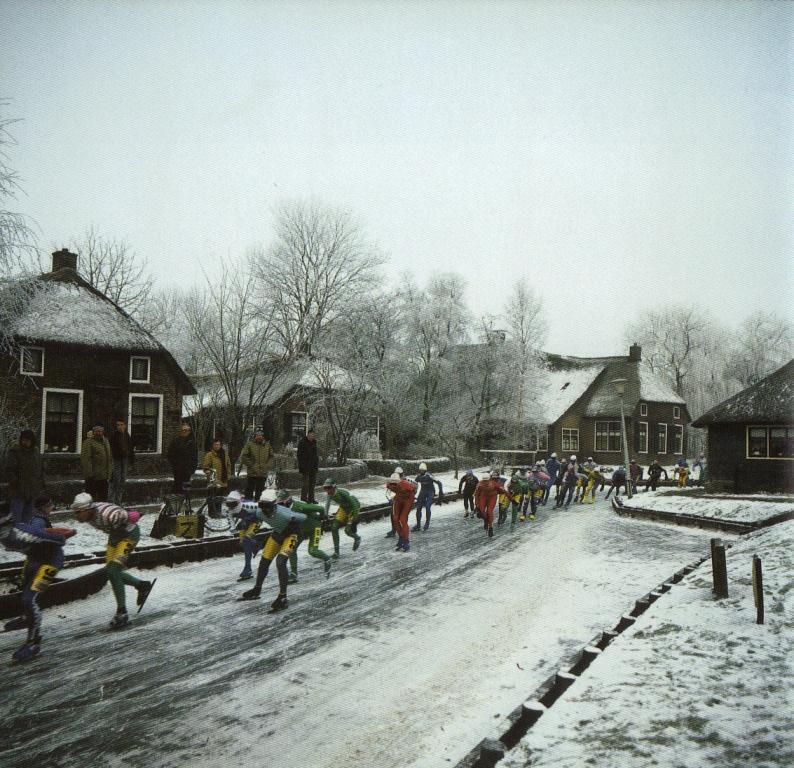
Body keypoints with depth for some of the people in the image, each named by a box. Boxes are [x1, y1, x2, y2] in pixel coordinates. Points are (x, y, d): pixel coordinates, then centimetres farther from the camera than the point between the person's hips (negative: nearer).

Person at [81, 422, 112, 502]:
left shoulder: (106, 441, 15)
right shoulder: (88, 442, -10)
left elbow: (109, 458, 22)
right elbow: (85, 459, -17)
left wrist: (110, 473, 17)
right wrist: (89, 474, -21)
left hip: (104, 476, 7)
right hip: (93, 477, -7)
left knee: (103, 497, 14)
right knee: (91, 497, -2)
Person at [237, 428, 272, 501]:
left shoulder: (267, 445, 8)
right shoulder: (249, 444, -3)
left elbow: (271, 456, 16)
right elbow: (243, 456, -5)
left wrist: (267, 465, 2)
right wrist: (250, 464, -11)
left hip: (263, 473, 4)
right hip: (252, 473, -4)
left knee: (259, 491, 12)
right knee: (249, 490, 0)